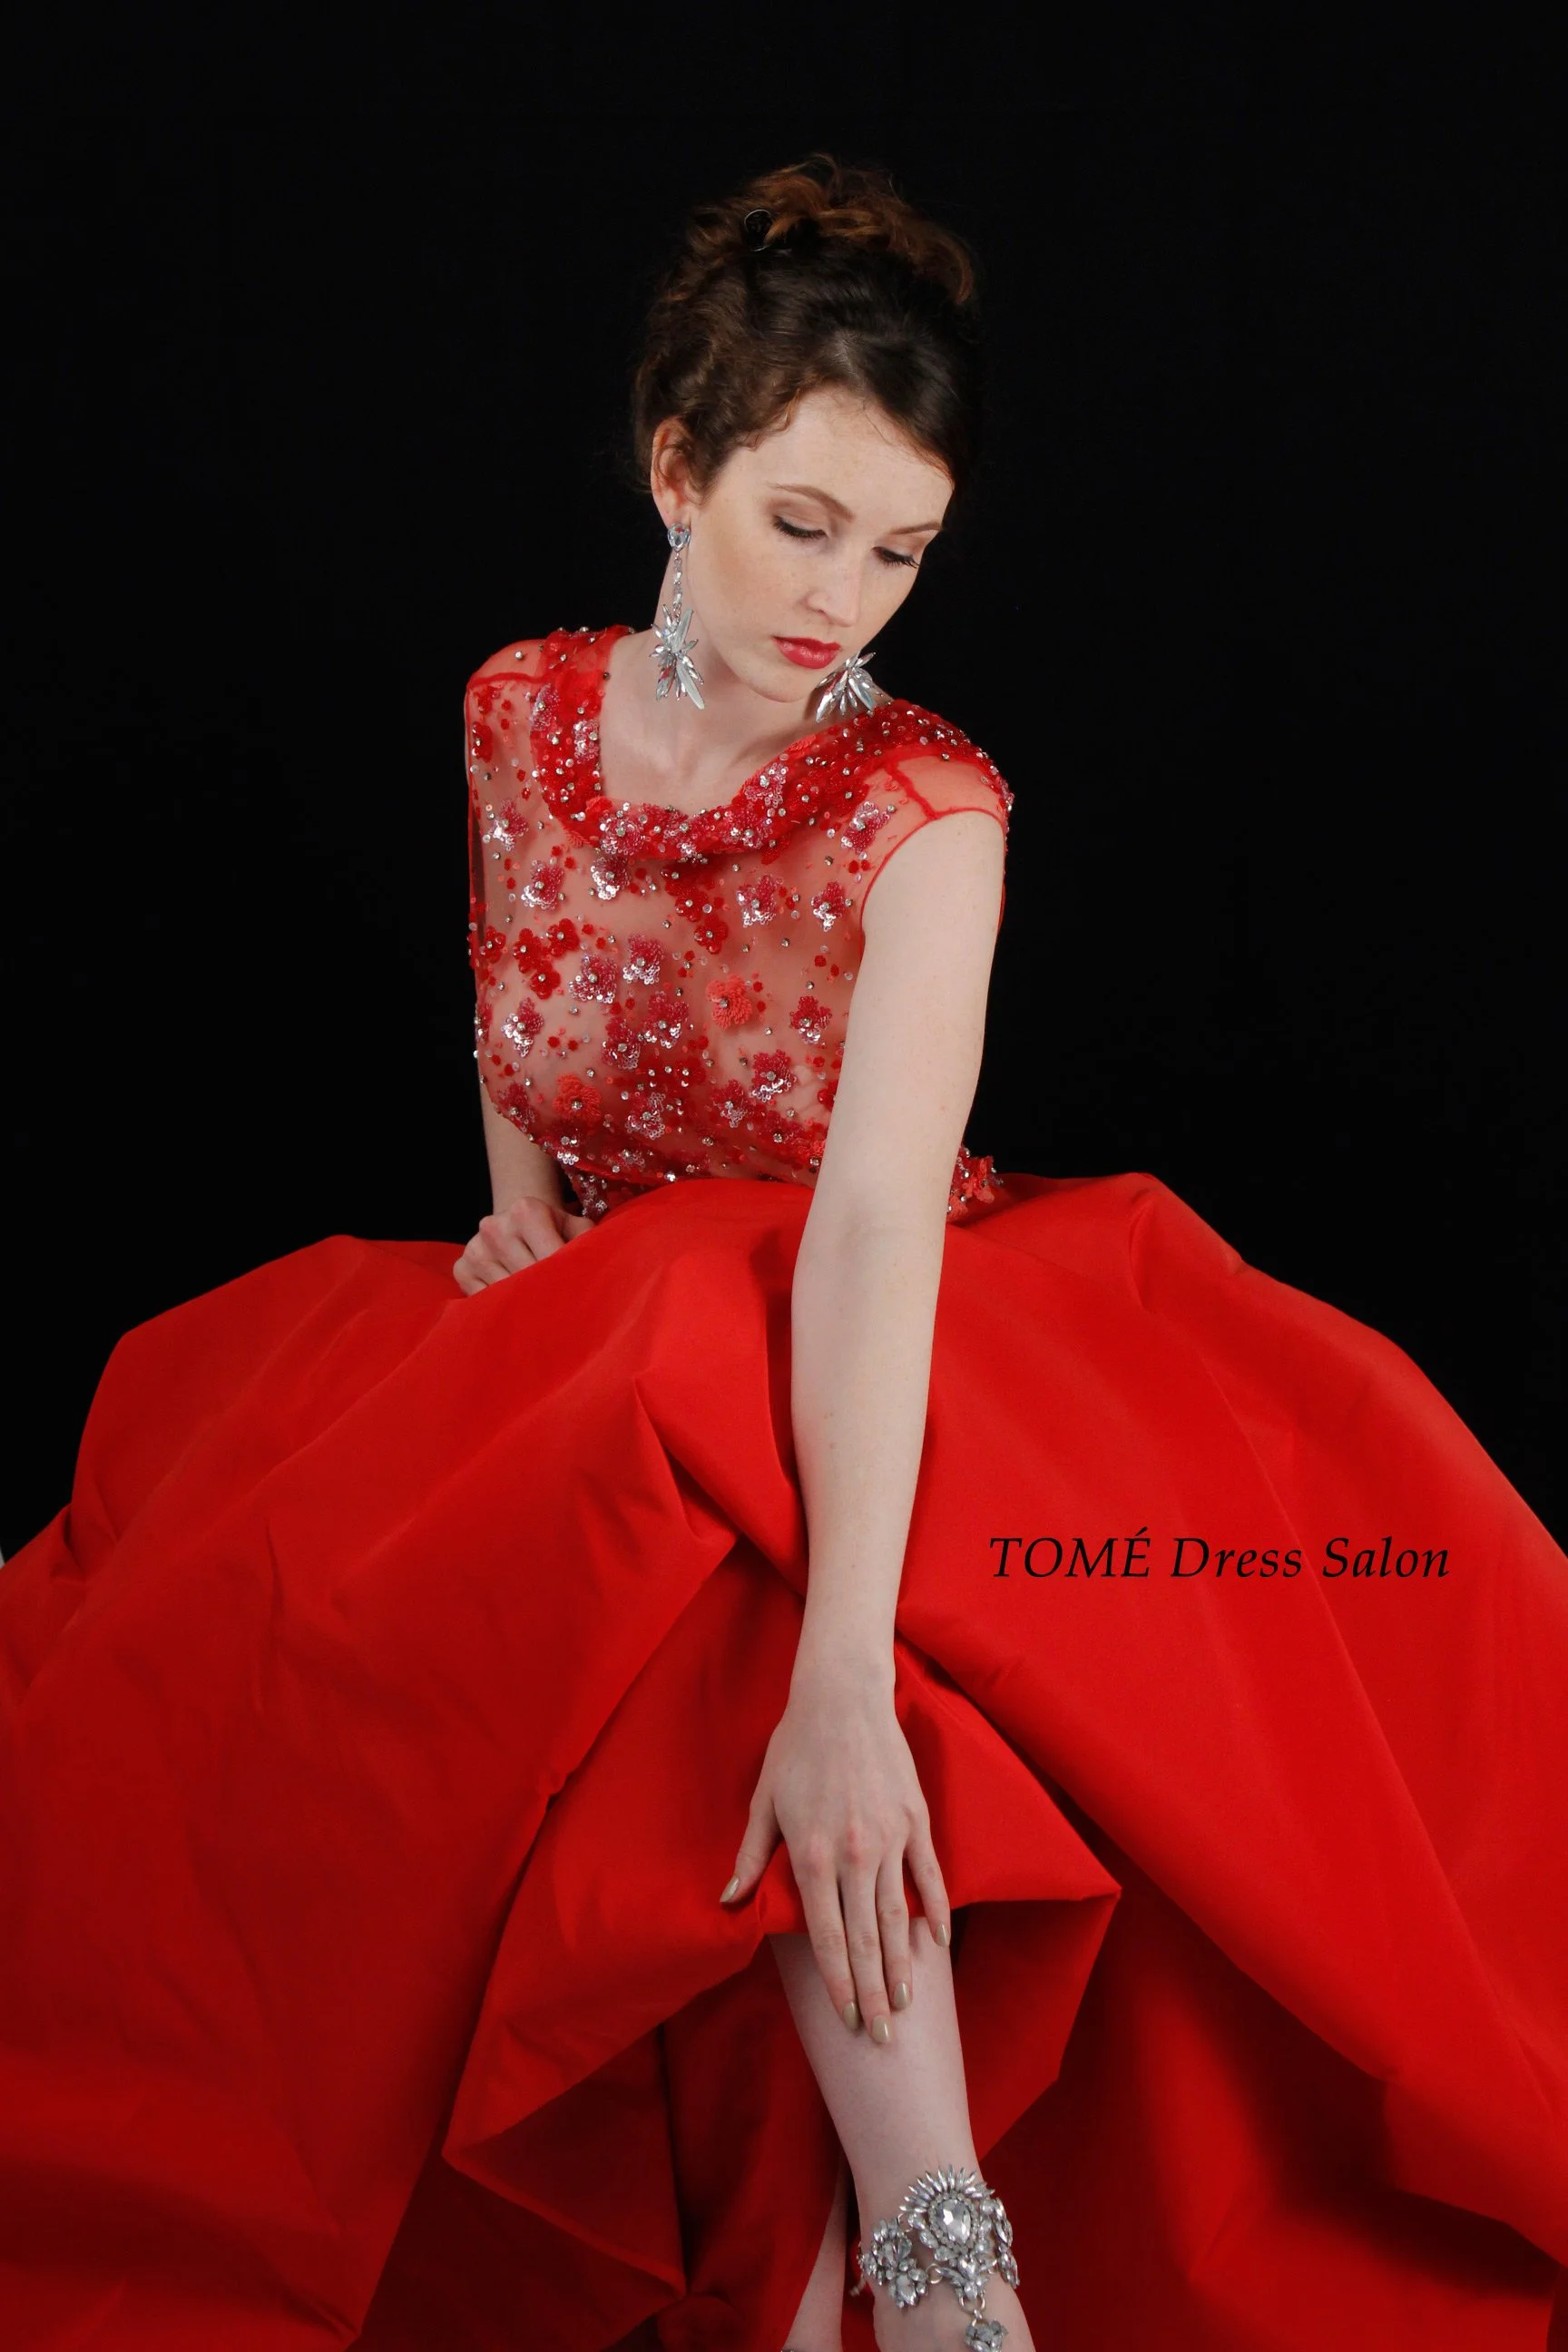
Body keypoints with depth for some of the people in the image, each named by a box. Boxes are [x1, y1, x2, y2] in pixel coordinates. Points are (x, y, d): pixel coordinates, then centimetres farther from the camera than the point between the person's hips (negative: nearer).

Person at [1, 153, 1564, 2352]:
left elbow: (879, 1213, -35)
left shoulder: (928, 809, -19)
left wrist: (848, 1674, -45)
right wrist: (520, 1193, -3)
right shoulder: (524, 708, -5)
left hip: (853, 1351, -3)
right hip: (601, 1320, 3)